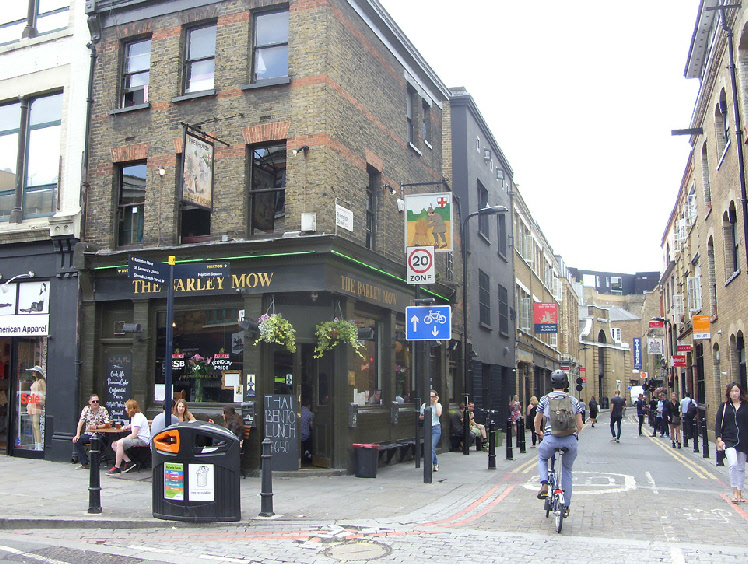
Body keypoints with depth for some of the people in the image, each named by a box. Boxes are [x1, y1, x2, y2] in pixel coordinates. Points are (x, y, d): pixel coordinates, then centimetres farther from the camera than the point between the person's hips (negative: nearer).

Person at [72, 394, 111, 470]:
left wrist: (96, 427, -22)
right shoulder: (86, 409, 4)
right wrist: (77, 435, -17)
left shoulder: (103, 410, -3)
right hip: (88, 434, 3)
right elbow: (81, 422, -6)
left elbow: (107, 424, -8)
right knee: (76, 440, -20)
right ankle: (85, 464, -12)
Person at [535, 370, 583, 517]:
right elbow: (580, 425, 11)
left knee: (542, 458, 28)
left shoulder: (545, 399, 6)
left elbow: (537, 421, 19)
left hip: (551, 438, -1)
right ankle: (566, 505, 19)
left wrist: (539, 433, 39)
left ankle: (544, 485, 4)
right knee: (567, 470, 21)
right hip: (570, 440, 2)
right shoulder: (573, 400, 9)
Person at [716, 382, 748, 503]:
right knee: (733, 465, -19)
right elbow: (718, 424, 5)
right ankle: (734, 493, -9)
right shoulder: (724, 406, 4)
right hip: (729, 440, -2)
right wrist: (719, 439, -5)